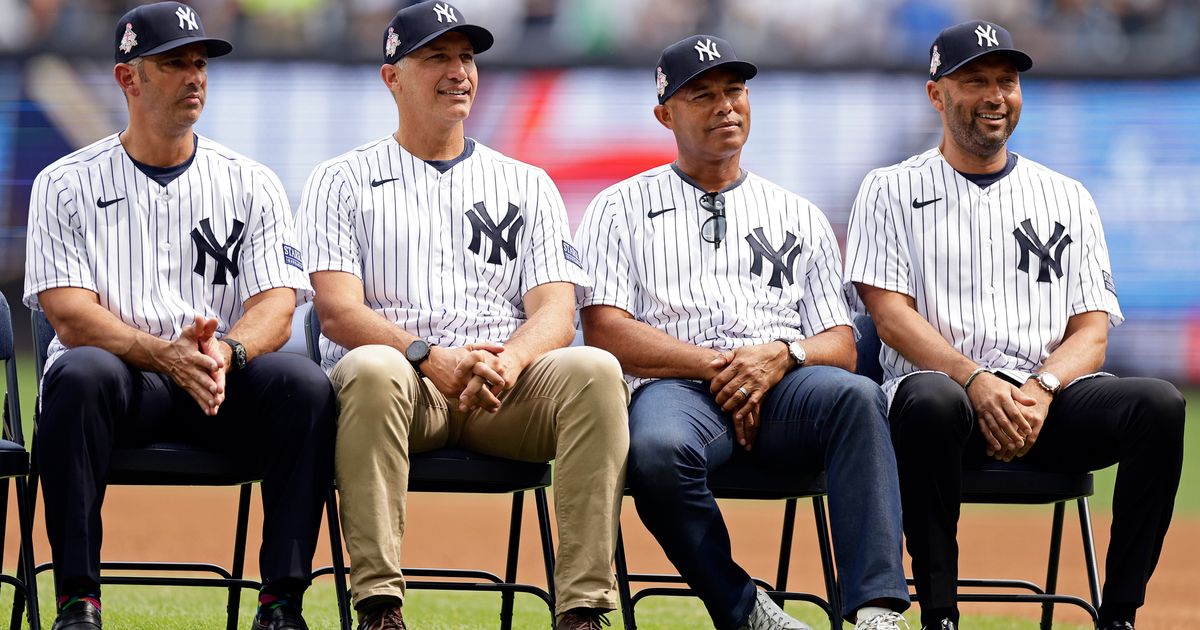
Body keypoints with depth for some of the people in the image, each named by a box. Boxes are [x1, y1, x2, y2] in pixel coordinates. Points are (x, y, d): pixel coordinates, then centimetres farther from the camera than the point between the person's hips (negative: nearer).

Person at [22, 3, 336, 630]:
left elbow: (275, 307, 0)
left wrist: (223, 353, -24)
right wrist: (168, 355, -26)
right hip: (119, 376, -2)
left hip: (225, 384, 2)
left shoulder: (250, 184, 12)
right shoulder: (67, 184, 5)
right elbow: (70, 317, -7)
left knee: (305, 384, -27)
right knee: (82, 373, -36)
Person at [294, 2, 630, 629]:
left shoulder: (526, 185, 20)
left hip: (508, 388, 2)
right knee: (372, 369, -38)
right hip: (404, 382, -2)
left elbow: (555, 311, 7)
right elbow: (337, 312, -2)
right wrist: (431, 358, -21)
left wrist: (508, 362, -18)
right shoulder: (343, 181, 13)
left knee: (594, 370, -29)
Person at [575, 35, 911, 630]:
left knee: (856, 395, -33)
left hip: (782, 388, 2)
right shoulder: (621, 208, 17)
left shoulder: (800, 217, 25)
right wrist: (719, 367, -9)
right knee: (659, 449, -39)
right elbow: (606, 331, 2)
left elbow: (841, 346, 16)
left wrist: (783, 354, -9)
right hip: (674, 386, -2)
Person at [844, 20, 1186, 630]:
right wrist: (976, 381, -18)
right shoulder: (892, 190, 13)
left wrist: (1039, 391, -12)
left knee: (1160, 404, -28)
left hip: (1049, 395, 3)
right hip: (943, 380, -3)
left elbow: (1091, 333, 11)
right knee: (930, 402, -40)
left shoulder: (1067, 199, 20)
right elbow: (890, 313, 0)